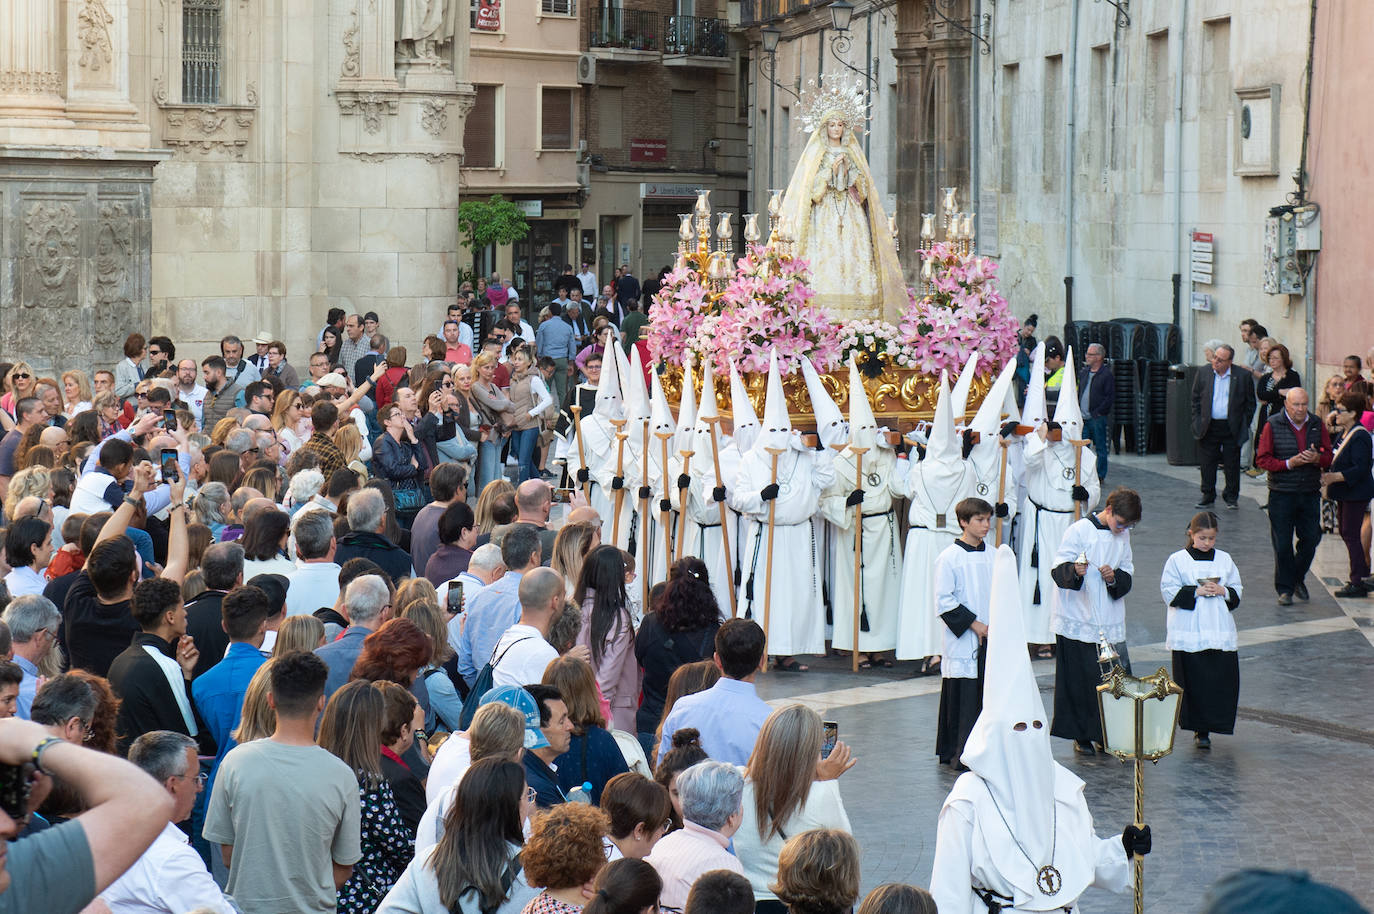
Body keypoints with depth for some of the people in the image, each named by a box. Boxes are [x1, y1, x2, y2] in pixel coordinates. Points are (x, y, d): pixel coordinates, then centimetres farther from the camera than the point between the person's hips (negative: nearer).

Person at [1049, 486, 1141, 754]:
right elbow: (1058, 569, -9)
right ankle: (1081, 736, 10)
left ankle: (1106, 735, 10)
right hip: (1079, 622, -5)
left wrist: (1114, 578, -10)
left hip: (1110, 623, 5)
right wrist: (1074, 571, -31)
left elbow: (1128, 575, 12)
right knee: (1081, 680, -2)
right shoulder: (1080, 530, -7)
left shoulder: (1123, 536, 10)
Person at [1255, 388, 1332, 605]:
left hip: (1310, 494, 3)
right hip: (1281, 495, -3)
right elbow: (1262, 459, -5)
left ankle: (1297, 578, 28)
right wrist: (1289, 463, -18)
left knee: (1311, 538, 5)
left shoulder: (1317, 425, 5)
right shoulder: (1273, 425, -5)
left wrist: (1317, 458, -12)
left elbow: (1328, 456, 11)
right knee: (1282, 544, 1)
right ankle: (1285, 589, 11)